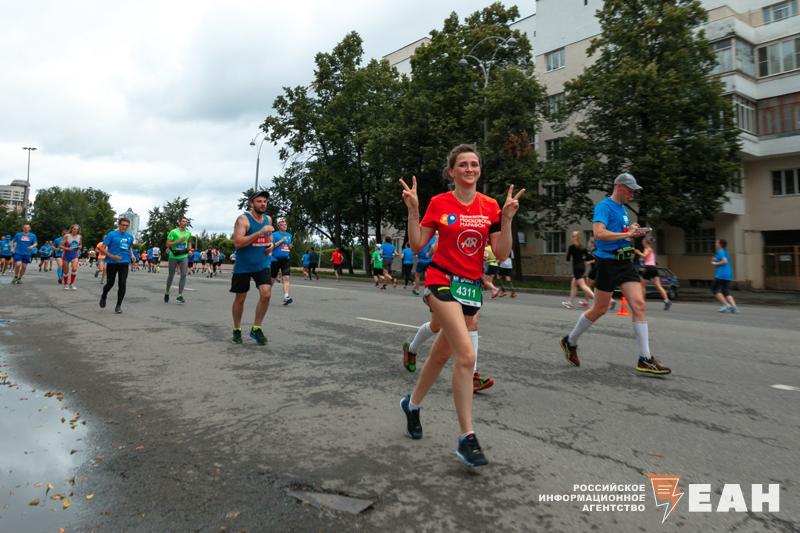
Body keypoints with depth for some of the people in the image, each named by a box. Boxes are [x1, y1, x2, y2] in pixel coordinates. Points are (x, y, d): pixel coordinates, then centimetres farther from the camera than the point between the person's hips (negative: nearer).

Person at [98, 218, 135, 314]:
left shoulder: (130, 236, 8)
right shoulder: (111, 234, -5)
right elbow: (102, 248, -8)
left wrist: (132, 255, 6)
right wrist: (112, 256, -20)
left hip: (124, 263, 3)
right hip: (112, 263, -3)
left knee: (122, 284, -5)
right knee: (110, 283, 7)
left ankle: (118, 305, 6)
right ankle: (103, 297, 38)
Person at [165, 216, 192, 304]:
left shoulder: (188, 233, 5)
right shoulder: (173, 232, -9)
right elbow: (168, 244, -12)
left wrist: (189, 249, 9)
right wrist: (178, 241, -22)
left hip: (184, 256, 3)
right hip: (173, 256, -2)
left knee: (184, 275, -12)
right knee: (171, 276, 10)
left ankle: (180, 296, -9)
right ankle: (167, 293, 33)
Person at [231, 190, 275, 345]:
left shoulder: (268, 219, 5)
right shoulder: (243, 219, -14)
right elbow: (237, 243, -25)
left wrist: (271, 244, 0)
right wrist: (260, 232, -29)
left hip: (262, 264, 4)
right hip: (243, 266, -4)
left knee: (266, 294, -13)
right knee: (240, 298, 8)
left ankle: (256, 328, 4)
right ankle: (237, 330, 27)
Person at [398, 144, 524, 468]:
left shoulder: (490, 206, 4)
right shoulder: (439, 203, -2)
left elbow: (502, 254, 0)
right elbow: (418, 246, -2)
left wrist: (507, 219, -11)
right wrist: (413, 210, -12)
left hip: (472, 286, 5)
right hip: (443, 281, -4)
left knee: (442, 354, 16)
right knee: (466, 355, -19)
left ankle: (412, 404, 41)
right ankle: (467, 438, -8)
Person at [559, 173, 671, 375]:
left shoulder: (623, 208, 17)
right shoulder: (604, 206, -10)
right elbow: (599, 233, -26)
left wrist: (634, 234, 9)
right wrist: (626, 233, -19)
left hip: (625, 262, 8)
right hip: (608, 262, -8)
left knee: (639, 304, -4)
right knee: (599, 310, 3)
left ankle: (645, 359, -2)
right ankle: (570, 341, 23)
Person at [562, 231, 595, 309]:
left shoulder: (571, 247, -9)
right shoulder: (582, 246, 9)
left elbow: (568, 258, -8)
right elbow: (588, 257, 7)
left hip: (576, 267, -8)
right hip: (582, 266, 8)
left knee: (582, 285, -10)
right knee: (573, 284, 16)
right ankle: (571, 302, 22)